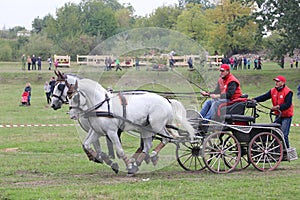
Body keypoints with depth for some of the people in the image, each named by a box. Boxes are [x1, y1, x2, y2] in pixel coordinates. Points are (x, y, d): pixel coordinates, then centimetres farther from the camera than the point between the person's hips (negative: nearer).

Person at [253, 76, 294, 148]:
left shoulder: (288, 92, -14)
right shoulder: (273, 91, 4)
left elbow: (288, 104, -21)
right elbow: (264, 97, -5)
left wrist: (279, 107, -35)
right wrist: (255, 100, -20)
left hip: (286, 116, -7)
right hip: (278, 115, 7)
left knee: (284, 135, -10)